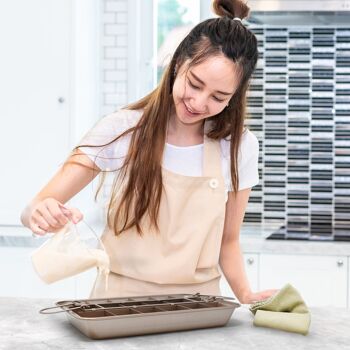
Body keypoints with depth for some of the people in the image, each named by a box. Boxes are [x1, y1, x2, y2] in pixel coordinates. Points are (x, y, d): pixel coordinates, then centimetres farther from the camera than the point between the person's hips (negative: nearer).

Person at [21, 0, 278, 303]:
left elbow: (228, 241, 9)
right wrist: (44, 214, -28)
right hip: (120, 299, 1)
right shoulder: (122, 130, -6)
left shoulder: (239, 147, -1)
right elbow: (33, 210, -6)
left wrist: (246, 295, -8)